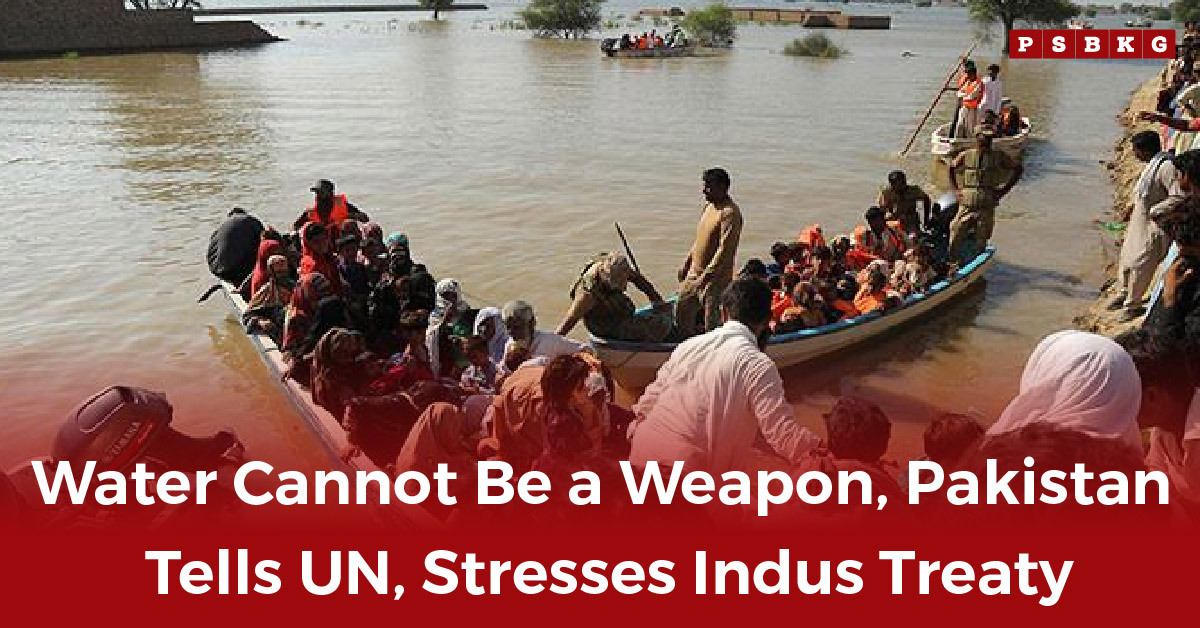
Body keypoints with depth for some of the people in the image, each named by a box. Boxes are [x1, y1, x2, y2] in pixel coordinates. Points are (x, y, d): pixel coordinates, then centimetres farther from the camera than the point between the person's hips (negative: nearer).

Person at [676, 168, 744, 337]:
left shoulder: (730, 213, -20)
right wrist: (686, 264, 18)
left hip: (715, 277, -9)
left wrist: (705, 277, -27)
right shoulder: (709, 207, 10)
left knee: (712, 321, -1)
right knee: (682, 308, 17)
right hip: (694, 272, 9)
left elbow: (724, 250, -25)